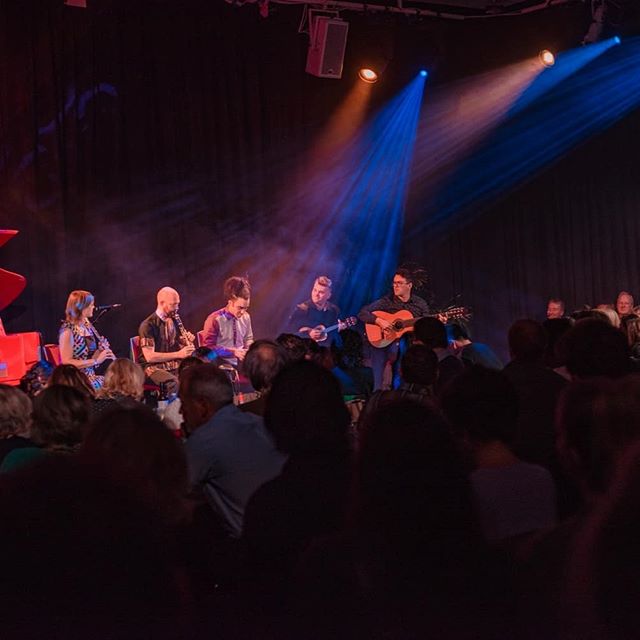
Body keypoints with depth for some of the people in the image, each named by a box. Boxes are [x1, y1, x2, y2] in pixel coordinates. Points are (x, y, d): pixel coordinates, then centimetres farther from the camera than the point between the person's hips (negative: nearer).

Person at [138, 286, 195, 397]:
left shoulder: (174, 321, 12)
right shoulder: (148, 325, -10)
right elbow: (149, 356, -17)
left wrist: (187, 343, -3)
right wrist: (178, 354, -21)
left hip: (175, 365, 6)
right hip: (154, 367, -6)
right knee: (174, 383, -37)